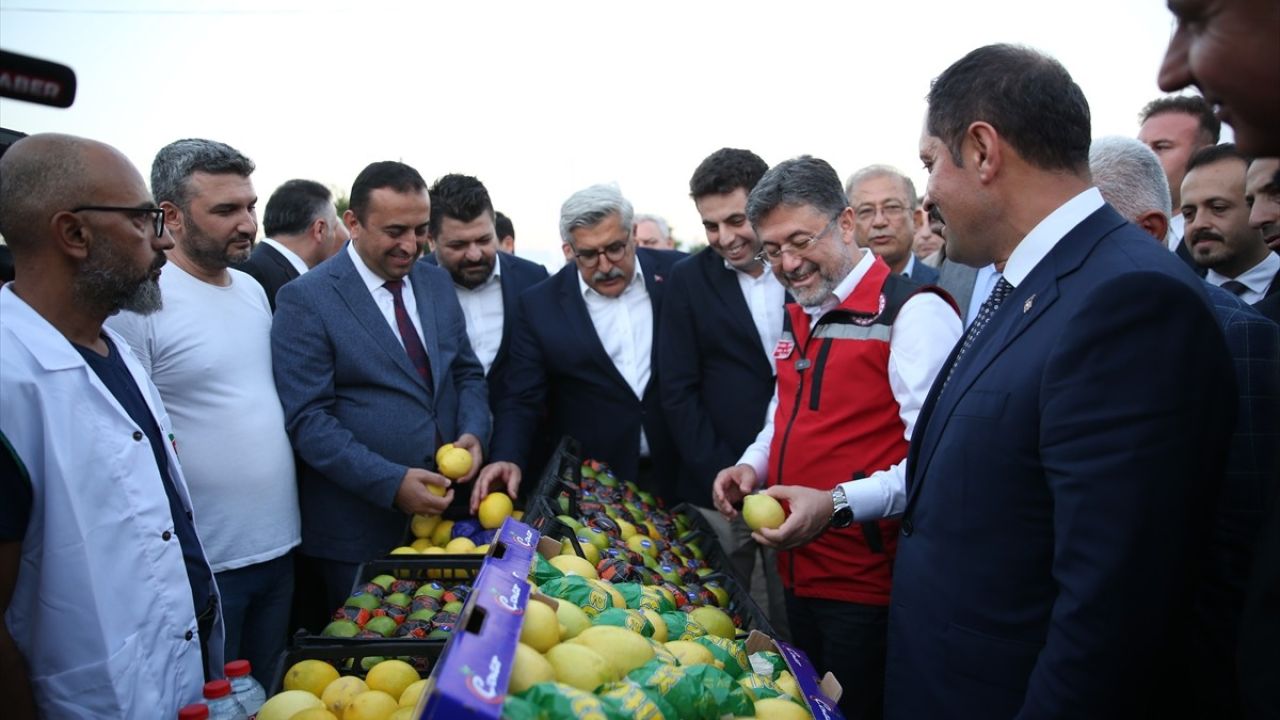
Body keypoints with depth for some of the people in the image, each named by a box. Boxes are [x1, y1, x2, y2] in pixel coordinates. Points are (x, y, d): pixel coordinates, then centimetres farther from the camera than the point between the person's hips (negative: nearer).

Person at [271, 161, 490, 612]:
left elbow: (467, 373, 13)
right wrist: (392, 483, -22)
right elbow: (308, 419, -16)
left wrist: (474, 434, -6)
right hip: (360, 527, -5)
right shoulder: (306, 300, -11)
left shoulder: (437, 283, 7)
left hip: (445, 509, 5)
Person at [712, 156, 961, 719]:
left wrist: (837, 504, -31)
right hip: (799, 572, 8)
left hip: (871, 584, -8)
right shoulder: (796, 318, 10)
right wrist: (753, 465, 4)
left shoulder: (913, 312, -16)